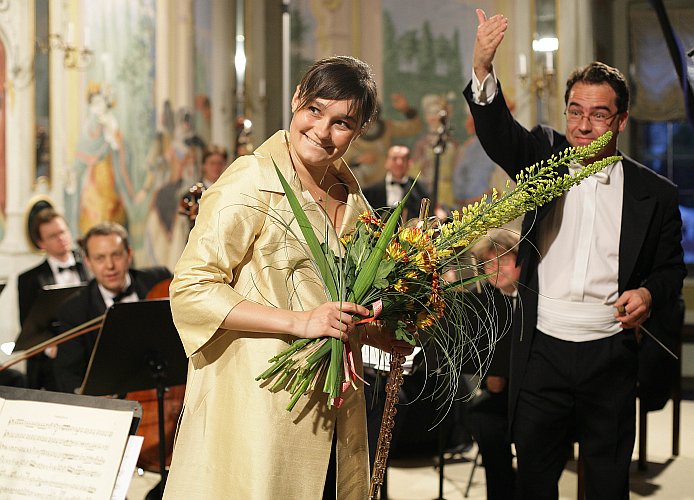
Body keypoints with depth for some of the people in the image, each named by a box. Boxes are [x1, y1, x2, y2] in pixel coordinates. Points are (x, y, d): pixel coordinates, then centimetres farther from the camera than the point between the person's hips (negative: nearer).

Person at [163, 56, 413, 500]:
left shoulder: (348, 192, 11)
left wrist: (387, 334, 5)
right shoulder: (252, 184, -12)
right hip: (260, 408, -7)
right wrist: (299, 321, -22)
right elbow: (191, 289, -16)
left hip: (331, 412, 7)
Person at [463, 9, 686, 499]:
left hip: (611, 358, 0)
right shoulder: (545, 157, 1)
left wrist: (649, 293, -13)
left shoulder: (655, 193, 0)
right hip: (542, 353, 1)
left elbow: (671, 268, 10)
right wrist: (482, 68, -35)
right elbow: (498, 133, -17)